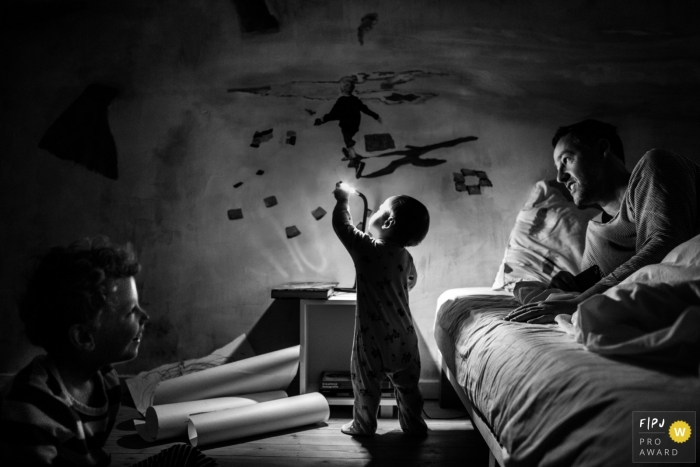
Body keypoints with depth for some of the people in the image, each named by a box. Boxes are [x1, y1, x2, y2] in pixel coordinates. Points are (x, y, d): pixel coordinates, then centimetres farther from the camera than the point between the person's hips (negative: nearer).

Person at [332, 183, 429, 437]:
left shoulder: (367, 249, -18)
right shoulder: (405, 257, -1)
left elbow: (342, 225, -6)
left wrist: (342, 200, 8)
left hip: (373, 337, -5)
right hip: (403, 336, 5)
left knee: (366, 384, 14)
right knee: (407, 385, 17)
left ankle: (363, 425, 27)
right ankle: (414, 425, 29)